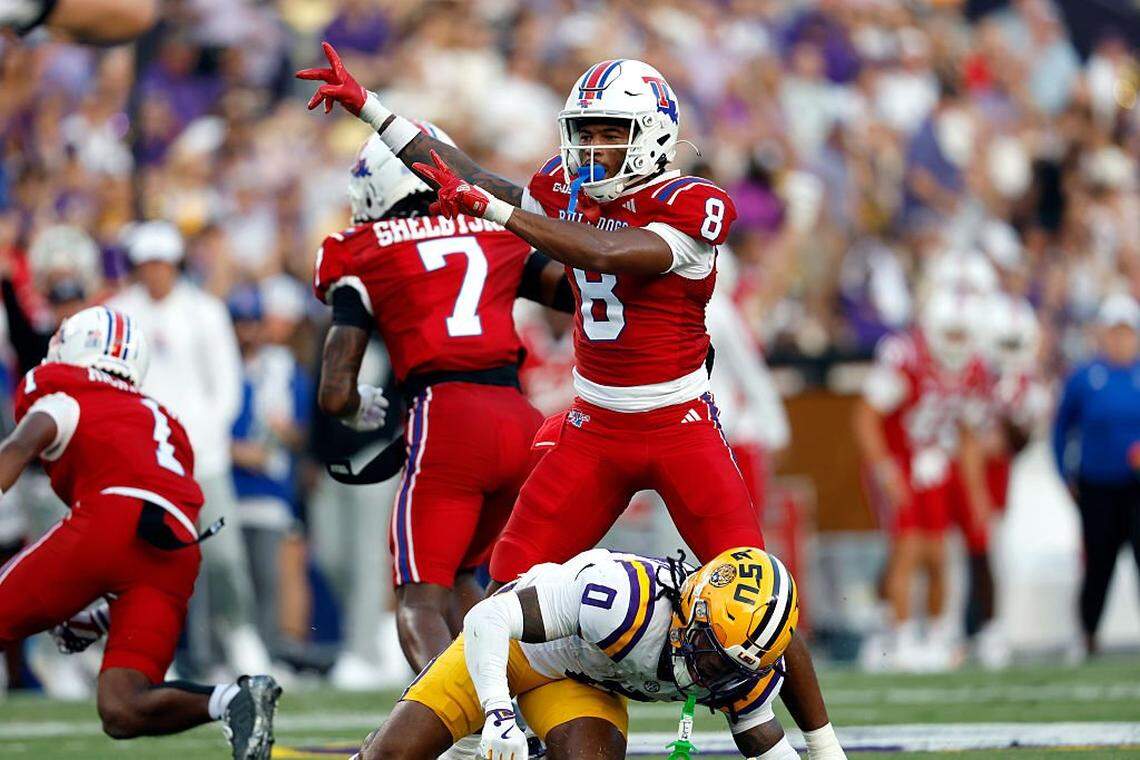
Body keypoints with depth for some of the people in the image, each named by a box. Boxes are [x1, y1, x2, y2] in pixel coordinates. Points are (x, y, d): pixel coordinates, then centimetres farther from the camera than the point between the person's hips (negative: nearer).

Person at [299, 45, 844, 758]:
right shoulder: (569, 187, 3)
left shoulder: (692, 207, -15)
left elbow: (607, 254, -31)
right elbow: (470, 179, 15)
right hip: (593, 427, 5)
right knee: (512, 586, -3)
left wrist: (491, 209, -34)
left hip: (680, 425, -5)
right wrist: (365, 104, 16)